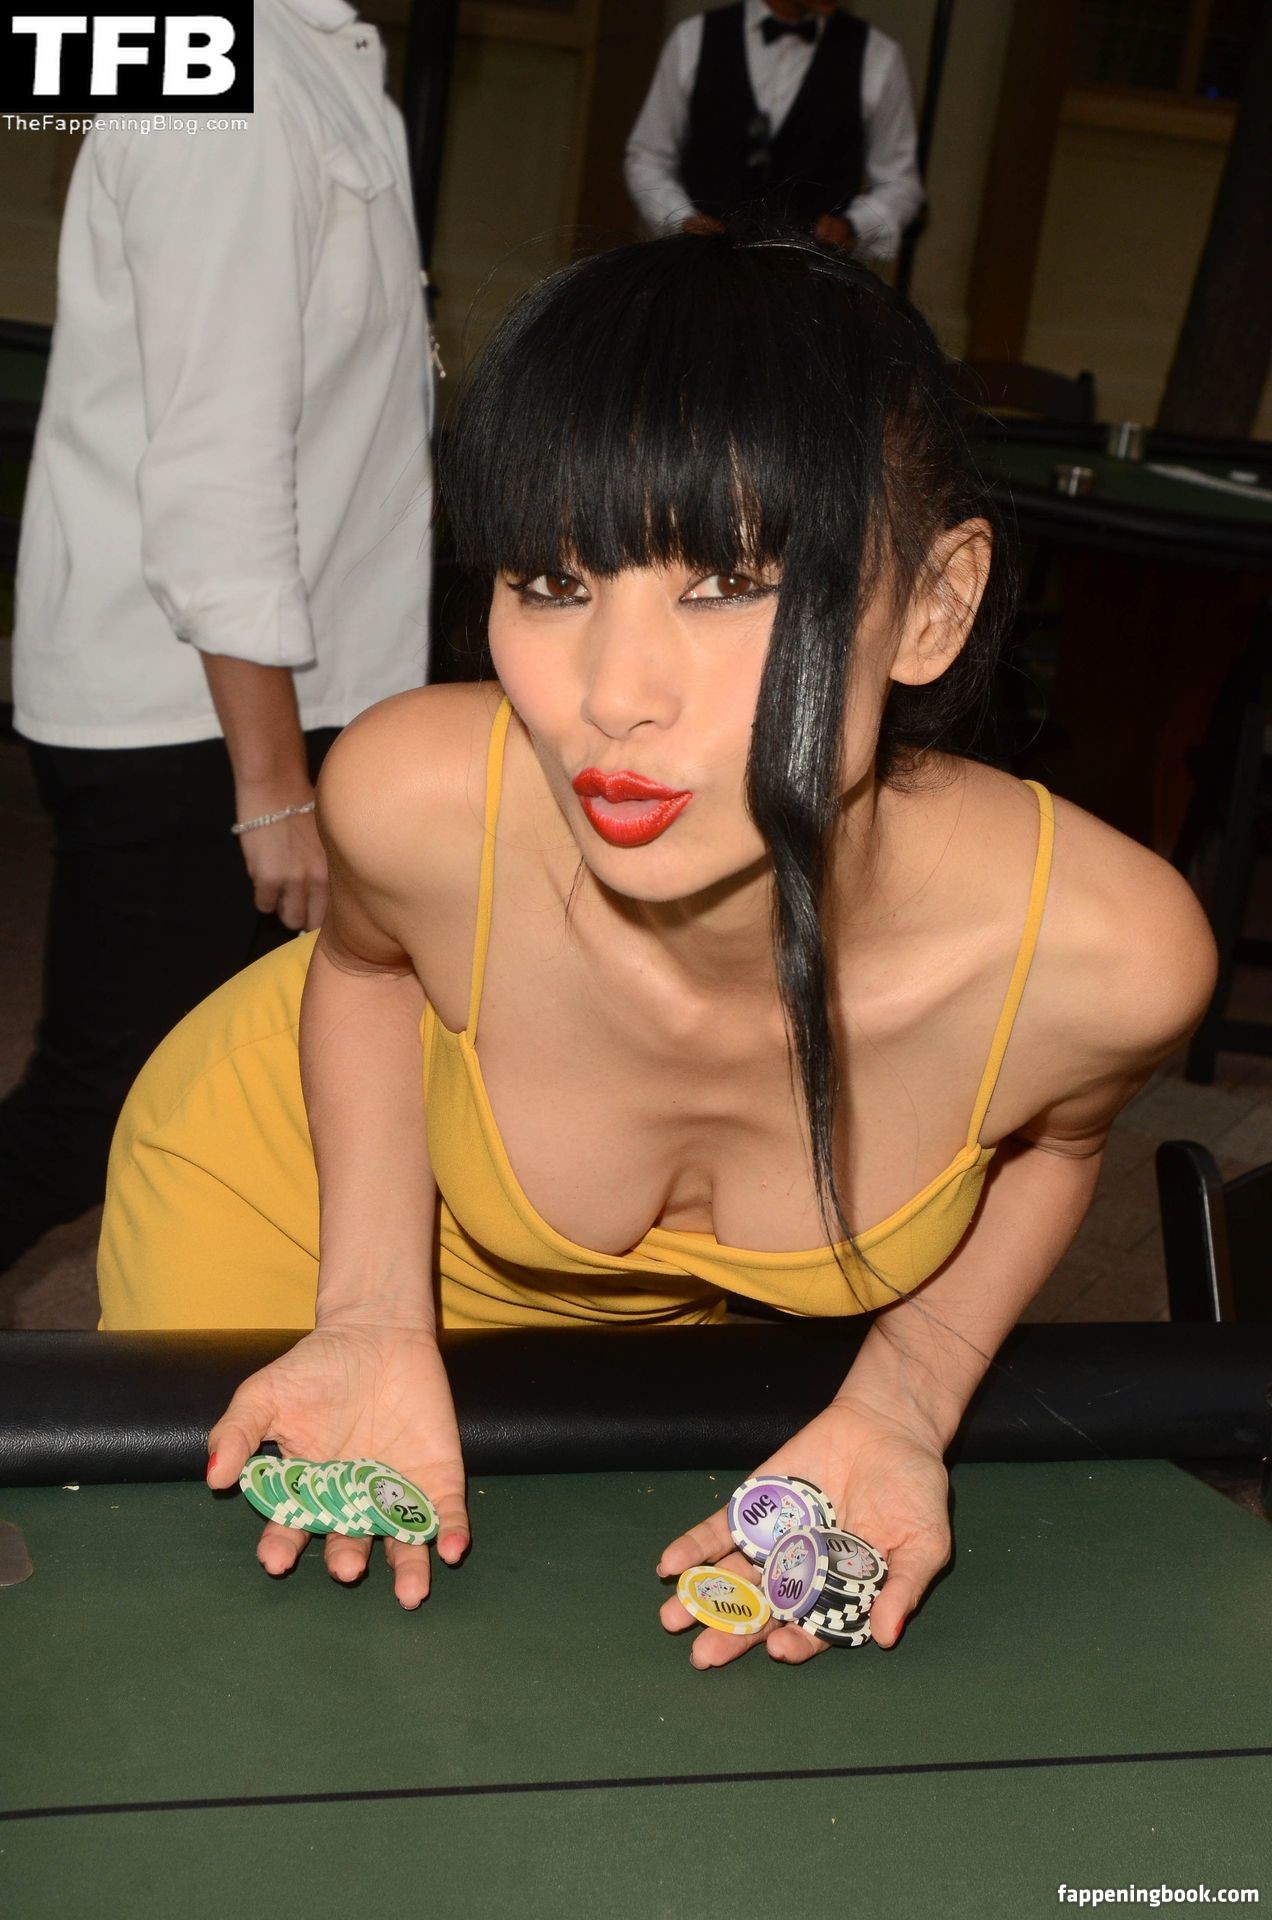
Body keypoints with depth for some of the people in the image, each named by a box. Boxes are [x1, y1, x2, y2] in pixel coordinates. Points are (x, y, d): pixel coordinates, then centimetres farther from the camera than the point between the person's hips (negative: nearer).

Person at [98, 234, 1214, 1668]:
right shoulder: (421, 797, -38)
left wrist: (904, 1400, -23)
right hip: (301, 1187, -1)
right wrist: (375, 1311, -24)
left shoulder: (1115, 948, -35)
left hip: (670, 1308, 2)